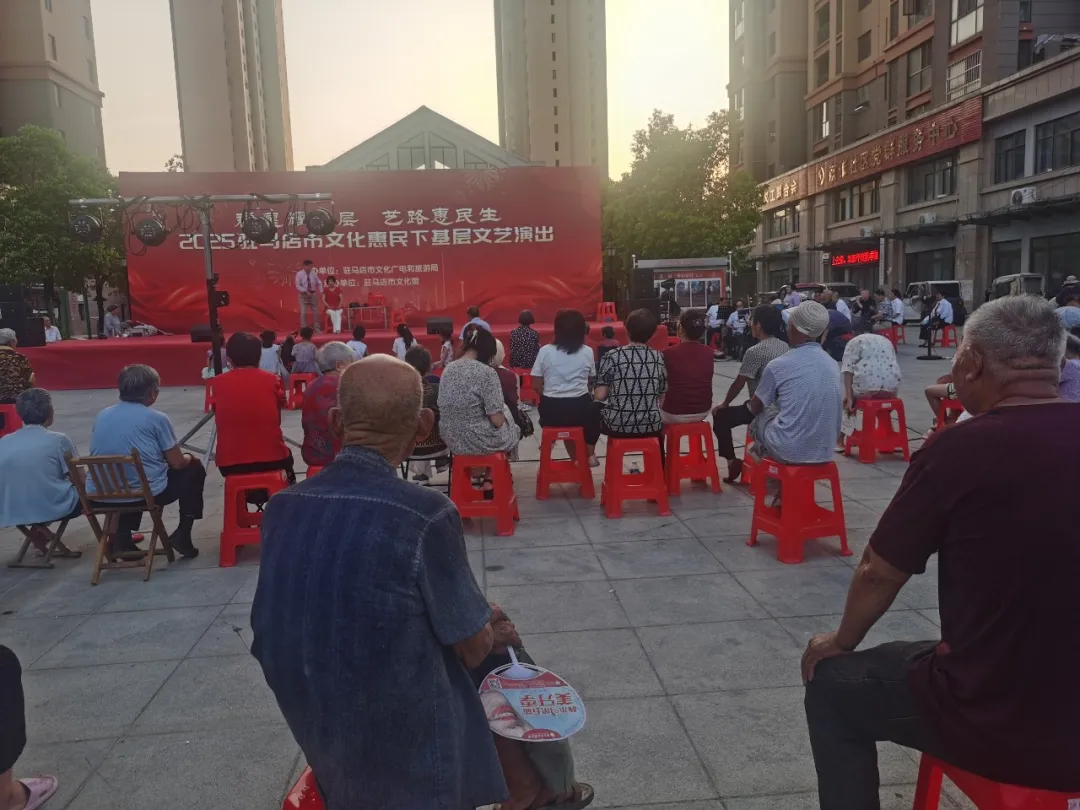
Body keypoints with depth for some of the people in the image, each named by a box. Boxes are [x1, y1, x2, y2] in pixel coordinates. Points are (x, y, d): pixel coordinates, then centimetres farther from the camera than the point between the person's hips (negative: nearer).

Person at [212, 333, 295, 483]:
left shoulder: (219, 383, 0)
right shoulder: (272, 380, -2)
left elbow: (221, 421, 10)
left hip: (230, 463, 1)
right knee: (286, 456, 33)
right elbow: (277, 420, 7)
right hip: (271, 458, -1)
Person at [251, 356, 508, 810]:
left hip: (320, 736, 6)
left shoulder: (281, 508, -10)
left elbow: (276, 637, 3)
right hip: (412, 750, -6)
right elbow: (474, 649, -16)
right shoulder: (425, 517, -27)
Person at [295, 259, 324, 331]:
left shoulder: (313, 273, 1)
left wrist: (321, 292, -1)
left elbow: (319, 283, 11)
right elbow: (298, 286, -11)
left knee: (315, 311, 8)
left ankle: (316, 328, 18)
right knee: (303, 312, -5)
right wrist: (306, 291, -21)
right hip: (303, 295, -3)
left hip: (313, 294, 3)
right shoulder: (299, 274, -9)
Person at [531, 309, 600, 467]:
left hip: (551, 411, 0)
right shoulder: (587, 352, -2)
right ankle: (589, 454, 42)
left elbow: (536, 386, -1)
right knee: (595, 410, 33)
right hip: (580, 409, 0)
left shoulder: (545, 351, -4)